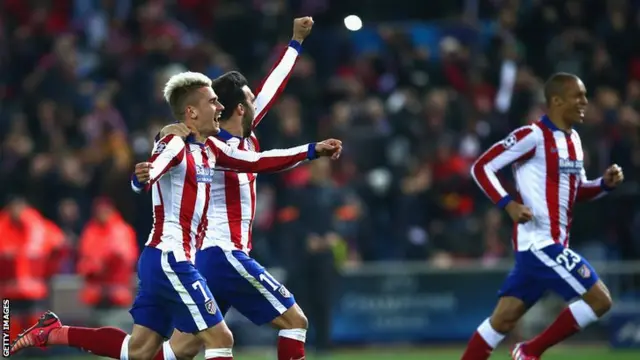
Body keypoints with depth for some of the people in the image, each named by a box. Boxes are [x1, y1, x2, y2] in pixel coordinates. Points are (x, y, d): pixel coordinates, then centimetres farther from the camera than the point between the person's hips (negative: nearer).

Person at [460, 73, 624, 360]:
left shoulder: (573, 139, 15)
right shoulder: (533, 136, -11)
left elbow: (578, 190, 26)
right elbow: (482, 167, -10)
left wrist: (606, 183, 6)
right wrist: (509, 204, -21)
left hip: (554, 242, 8)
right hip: (538, 241, -8)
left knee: (504, 318, 9)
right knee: (599, 300, -10)